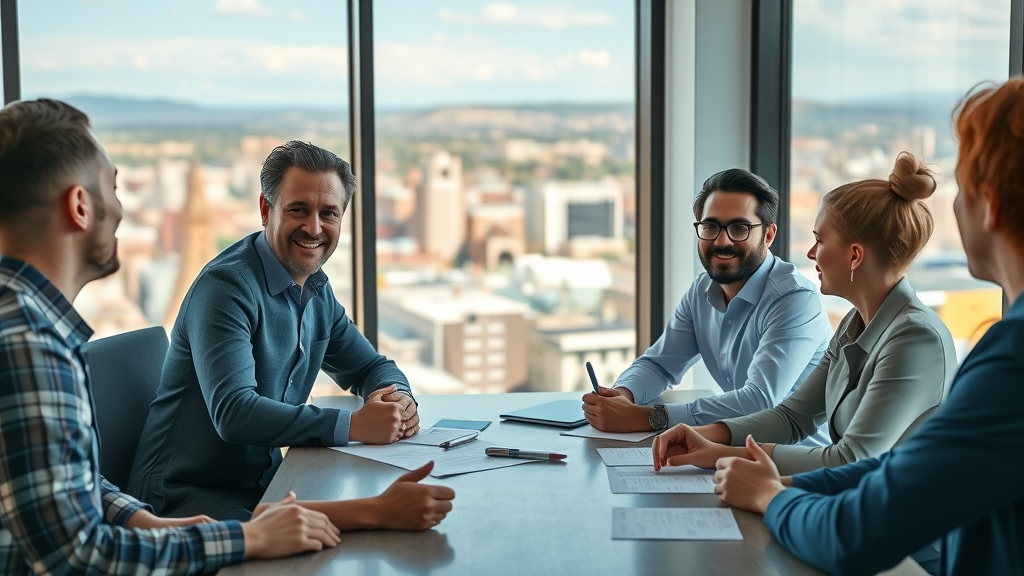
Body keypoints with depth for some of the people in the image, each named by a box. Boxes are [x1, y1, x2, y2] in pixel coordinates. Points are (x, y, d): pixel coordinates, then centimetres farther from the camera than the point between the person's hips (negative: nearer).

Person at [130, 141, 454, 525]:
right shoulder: (226, 285, -18)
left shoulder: (317, 290, 9)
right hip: (188, 494, -8)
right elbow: (233, 412, -29)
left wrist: (397, 397, -6)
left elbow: (370, 367, 19)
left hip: (264, 484, 8)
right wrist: (353, 425, -32)